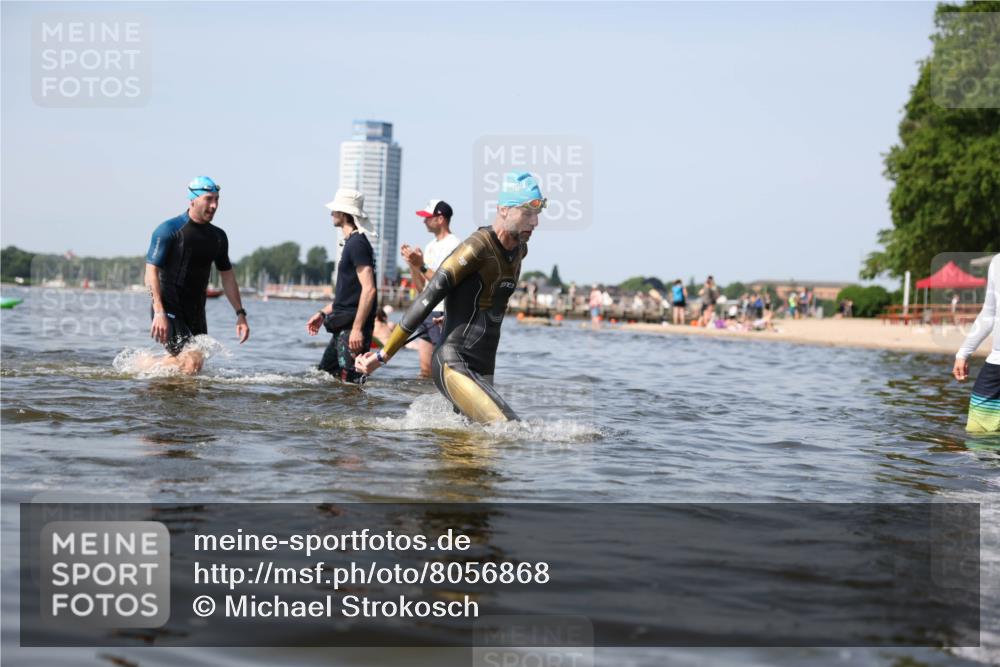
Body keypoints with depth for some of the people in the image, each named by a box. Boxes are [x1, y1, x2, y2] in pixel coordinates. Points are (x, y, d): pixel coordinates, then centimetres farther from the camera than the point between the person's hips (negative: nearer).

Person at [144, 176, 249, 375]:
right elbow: (151, 272, -13)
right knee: (192, 362, -20)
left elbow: (227, 276, 18)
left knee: (195, 362, 5)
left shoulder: (218, 237, 10)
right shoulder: (169, 230, -9)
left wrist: (240, 314, 12)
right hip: (169, 310, -7)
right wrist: (159, 313, -23)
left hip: (196, 311, 7)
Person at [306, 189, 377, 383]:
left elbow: (369, 289, -22)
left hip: (352, 328, -11)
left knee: (351, 381, -12)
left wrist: (357, 329, -25)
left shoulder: (357, 244, -13)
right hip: (342, 328, 11)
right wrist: (323, 313, 24)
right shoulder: (352, 243, 18)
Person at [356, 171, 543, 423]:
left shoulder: (519, 250, 10)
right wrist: (383, 355, -17)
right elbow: (428, 299, -17)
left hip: (483, 370, 9)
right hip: (454, 366, -9)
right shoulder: (477, 248, -16)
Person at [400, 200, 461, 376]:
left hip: (443, 315, -9)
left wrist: (421, 265, -17)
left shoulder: (454, 245, -10)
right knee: (426, 369, 9)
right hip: (427, 312, 9)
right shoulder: (431, 246, 16)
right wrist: (412, 263, 4)